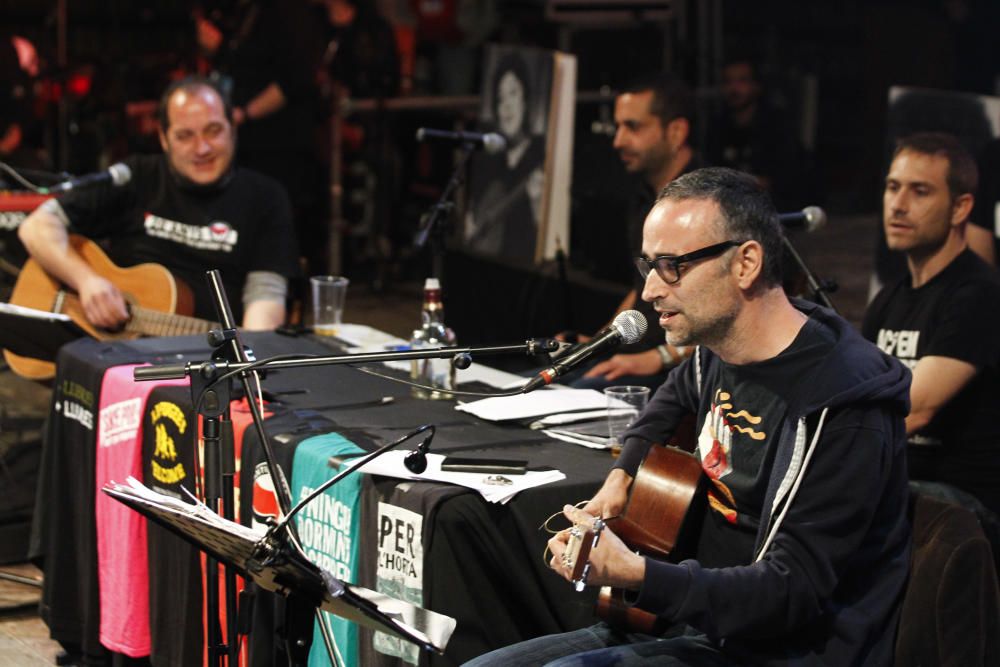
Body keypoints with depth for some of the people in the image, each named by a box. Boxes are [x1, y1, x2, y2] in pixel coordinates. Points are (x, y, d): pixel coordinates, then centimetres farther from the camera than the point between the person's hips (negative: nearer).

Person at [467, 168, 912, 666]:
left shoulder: (840, 407, -22)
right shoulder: (719, 354, 5)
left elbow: (791, 591, -24)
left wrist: (634, 576, -37)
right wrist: (624, 473, 15)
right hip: (700, 627, 9)